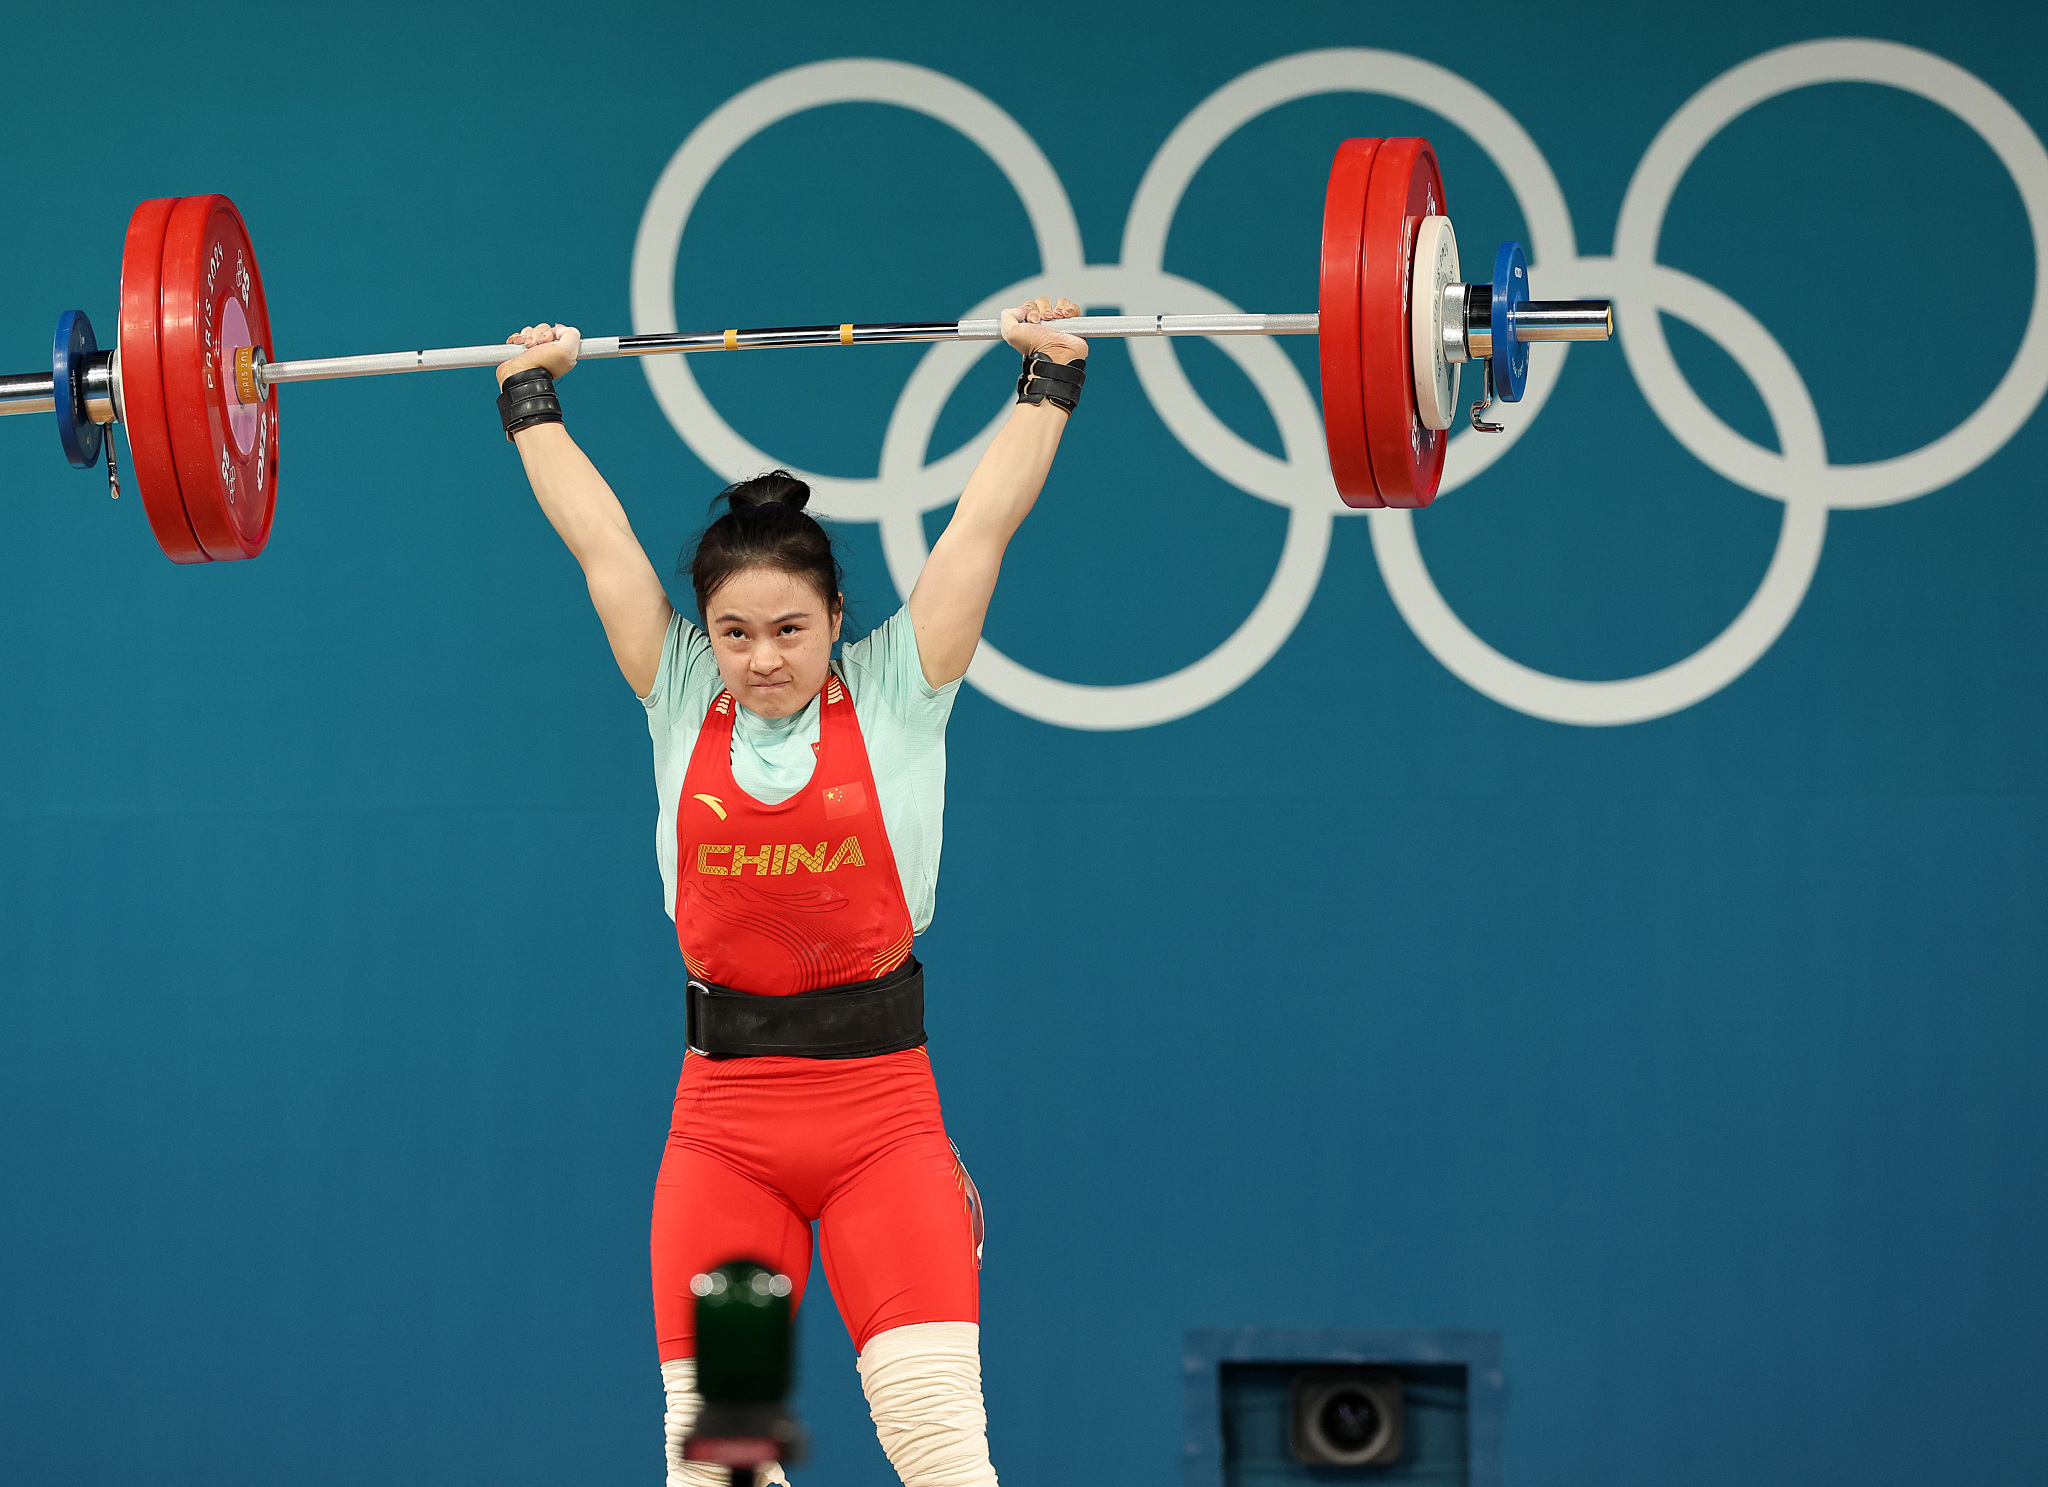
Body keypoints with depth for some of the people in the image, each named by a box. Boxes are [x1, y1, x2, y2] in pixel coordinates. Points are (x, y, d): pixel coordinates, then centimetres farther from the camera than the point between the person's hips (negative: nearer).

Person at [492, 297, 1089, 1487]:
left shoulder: (897, 695, 0)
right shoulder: (681, 704, 5)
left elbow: (985, 523, 2)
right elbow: (599, 539, 13)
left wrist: (1050, 383, 8)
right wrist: (532, 402, 20)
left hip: (881, 1109, -2)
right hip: (723, 1118, 2)